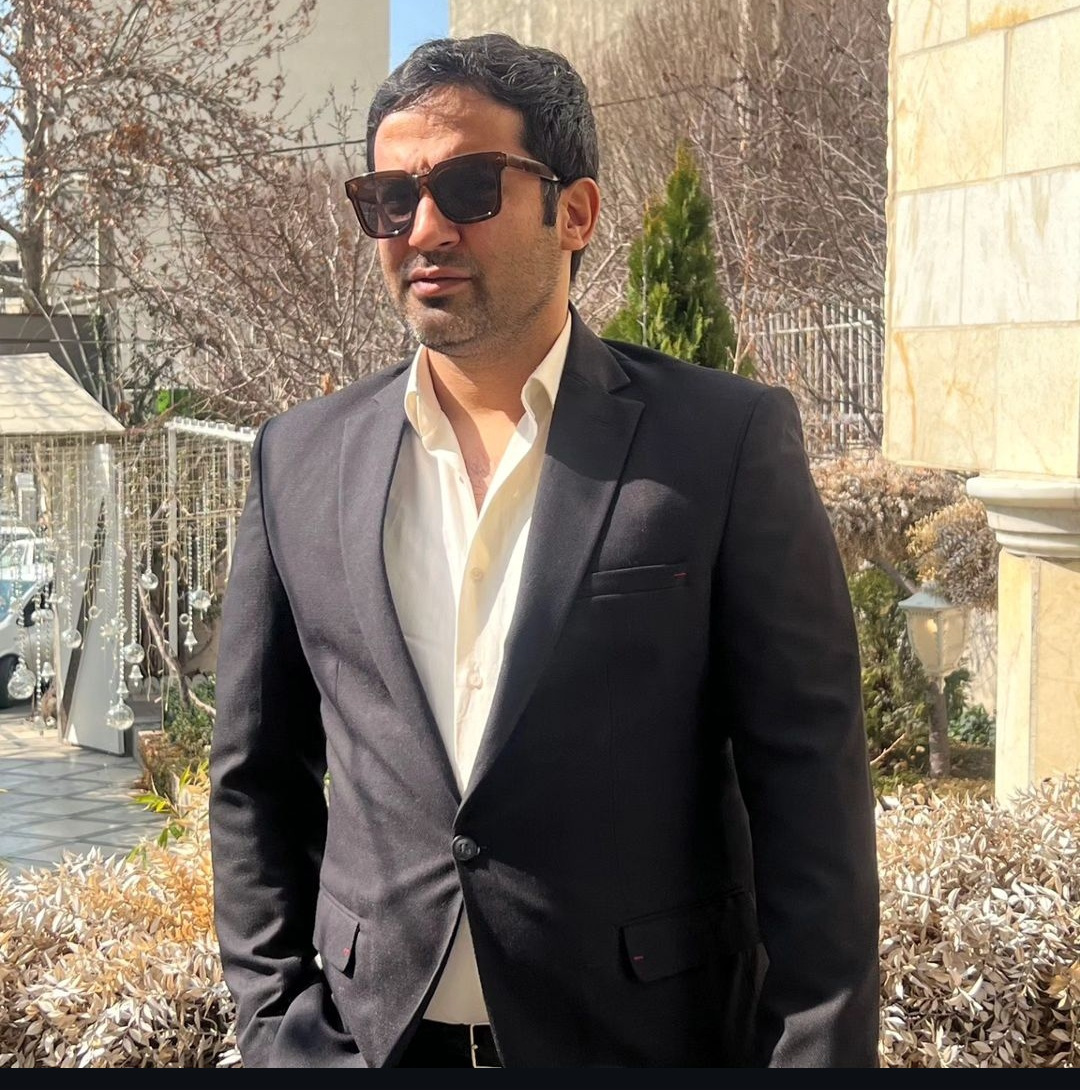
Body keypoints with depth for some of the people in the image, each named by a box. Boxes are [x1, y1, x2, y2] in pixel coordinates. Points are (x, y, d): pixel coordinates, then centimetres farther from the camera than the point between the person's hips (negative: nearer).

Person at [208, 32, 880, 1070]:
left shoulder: (728, 439, -8)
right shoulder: (301, 460, 1)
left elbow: (809, 789, -9)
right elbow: (257, 780, 8)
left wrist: (813, 1049, -11)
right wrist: (279, 1024, 3)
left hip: (653, 1040, -2)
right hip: (375, 1034, 3)